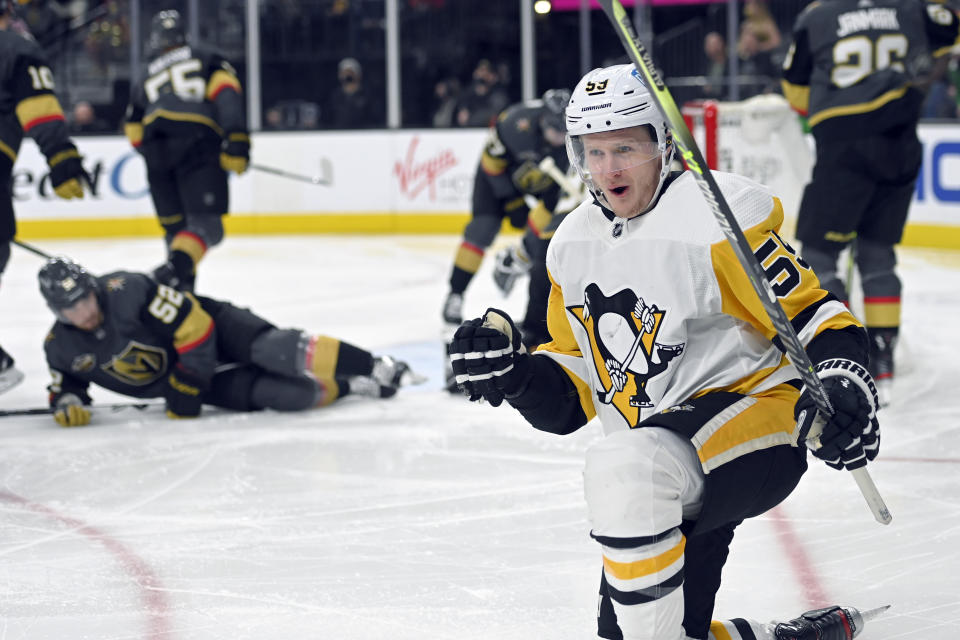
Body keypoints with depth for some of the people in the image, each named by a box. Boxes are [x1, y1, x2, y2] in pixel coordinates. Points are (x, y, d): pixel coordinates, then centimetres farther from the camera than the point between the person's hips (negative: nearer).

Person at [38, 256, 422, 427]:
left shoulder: (127, 293, -27)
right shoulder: (61, 347, -9)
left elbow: (192, 324, -26)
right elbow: (66, 383, 11)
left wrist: (185, 387, -22)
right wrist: (67, 401, -14)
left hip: (210, 331, -4)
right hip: (186, 379, 4)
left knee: (269, 350, -32)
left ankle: (372, 367, -24)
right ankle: (348, 387, -6)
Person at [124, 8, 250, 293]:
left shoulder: (145, 78, 30)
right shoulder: (207, 59, 20)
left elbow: (134, 133, 29)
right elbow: (226, 94, 0)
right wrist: (236, 141, -9)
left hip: (155, 145, 4)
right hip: (198, 140, -4)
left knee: (175, 226, 18)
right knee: (206, 225, -11)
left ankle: (182, 286, 13)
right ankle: (175, 268, -35)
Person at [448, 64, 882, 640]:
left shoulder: (715, 214, -14)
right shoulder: (575, 245, 8)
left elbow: (810, 313, -14)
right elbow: (571, 396, 13)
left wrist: (843, 381, -33)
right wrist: (510, 371, -7)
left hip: (751, 420, -8)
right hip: (669, 457, 9)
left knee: (624, 467, -37)